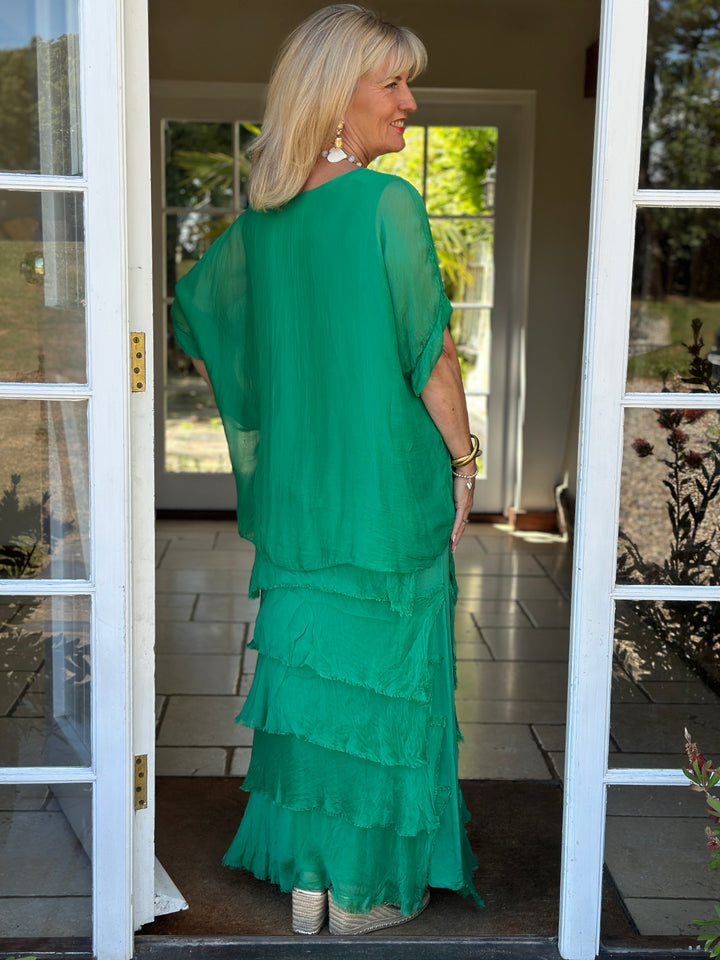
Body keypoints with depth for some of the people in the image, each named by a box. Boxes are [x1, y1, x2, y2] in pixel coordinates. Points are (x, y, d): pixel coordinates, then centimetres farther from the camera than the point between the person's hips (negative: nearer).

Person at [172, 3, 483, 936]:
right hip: (391, 487, -6)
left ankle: (306, 877, 26)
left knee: (305, 665, 14)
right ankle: (363, 890, 20)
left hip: (293, 488, 6)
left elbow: (195, 313, 16)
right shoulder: (388, 203, -15)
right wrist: (464, 462, -3)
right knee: (381, 675, 7)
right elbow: (432, 356, -16)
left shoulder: (260, 217, 5)